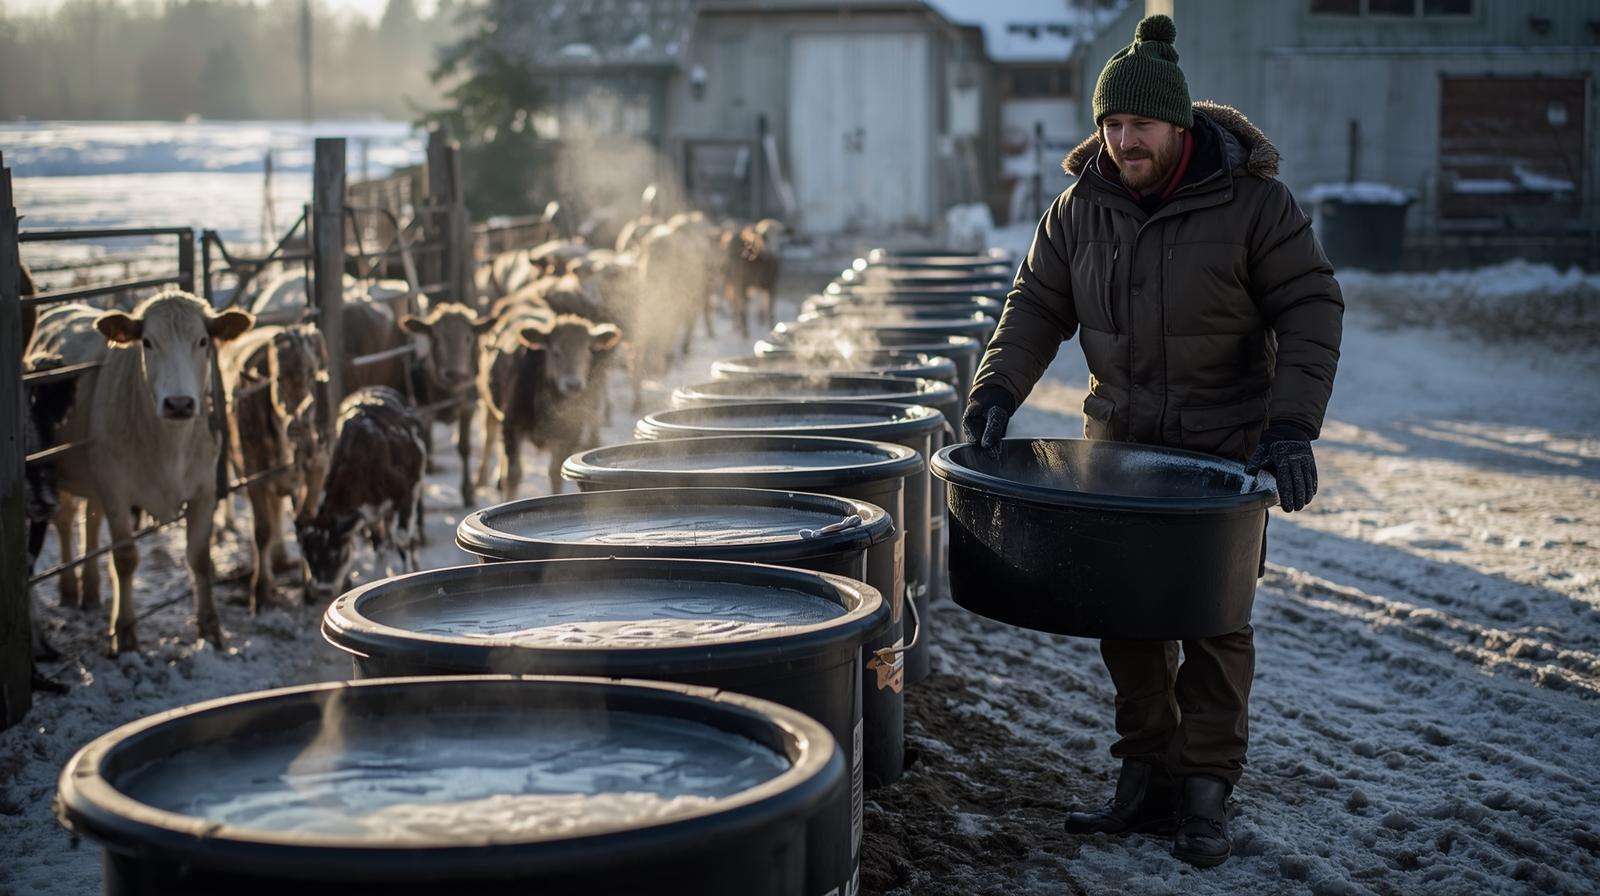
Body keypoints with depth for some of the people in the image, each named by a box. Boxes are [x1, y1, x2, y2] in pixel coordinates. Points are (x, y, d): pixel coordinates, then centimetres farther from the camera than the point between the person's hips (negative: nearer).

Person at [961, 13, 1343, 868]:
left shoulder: (1251, 201, -12)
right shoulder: (1081, 206, 0)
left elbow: (1310, 310, -11)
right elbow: (1038, 303, 5)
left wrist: (1293, 425, -21)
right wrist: (998, 387, -12)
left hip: (1224, 444, -4)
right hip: (1119, 439, 4)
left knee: (1214, 616, -3)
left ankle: (1204, 794, 4)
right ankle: (1146, 779, 16)